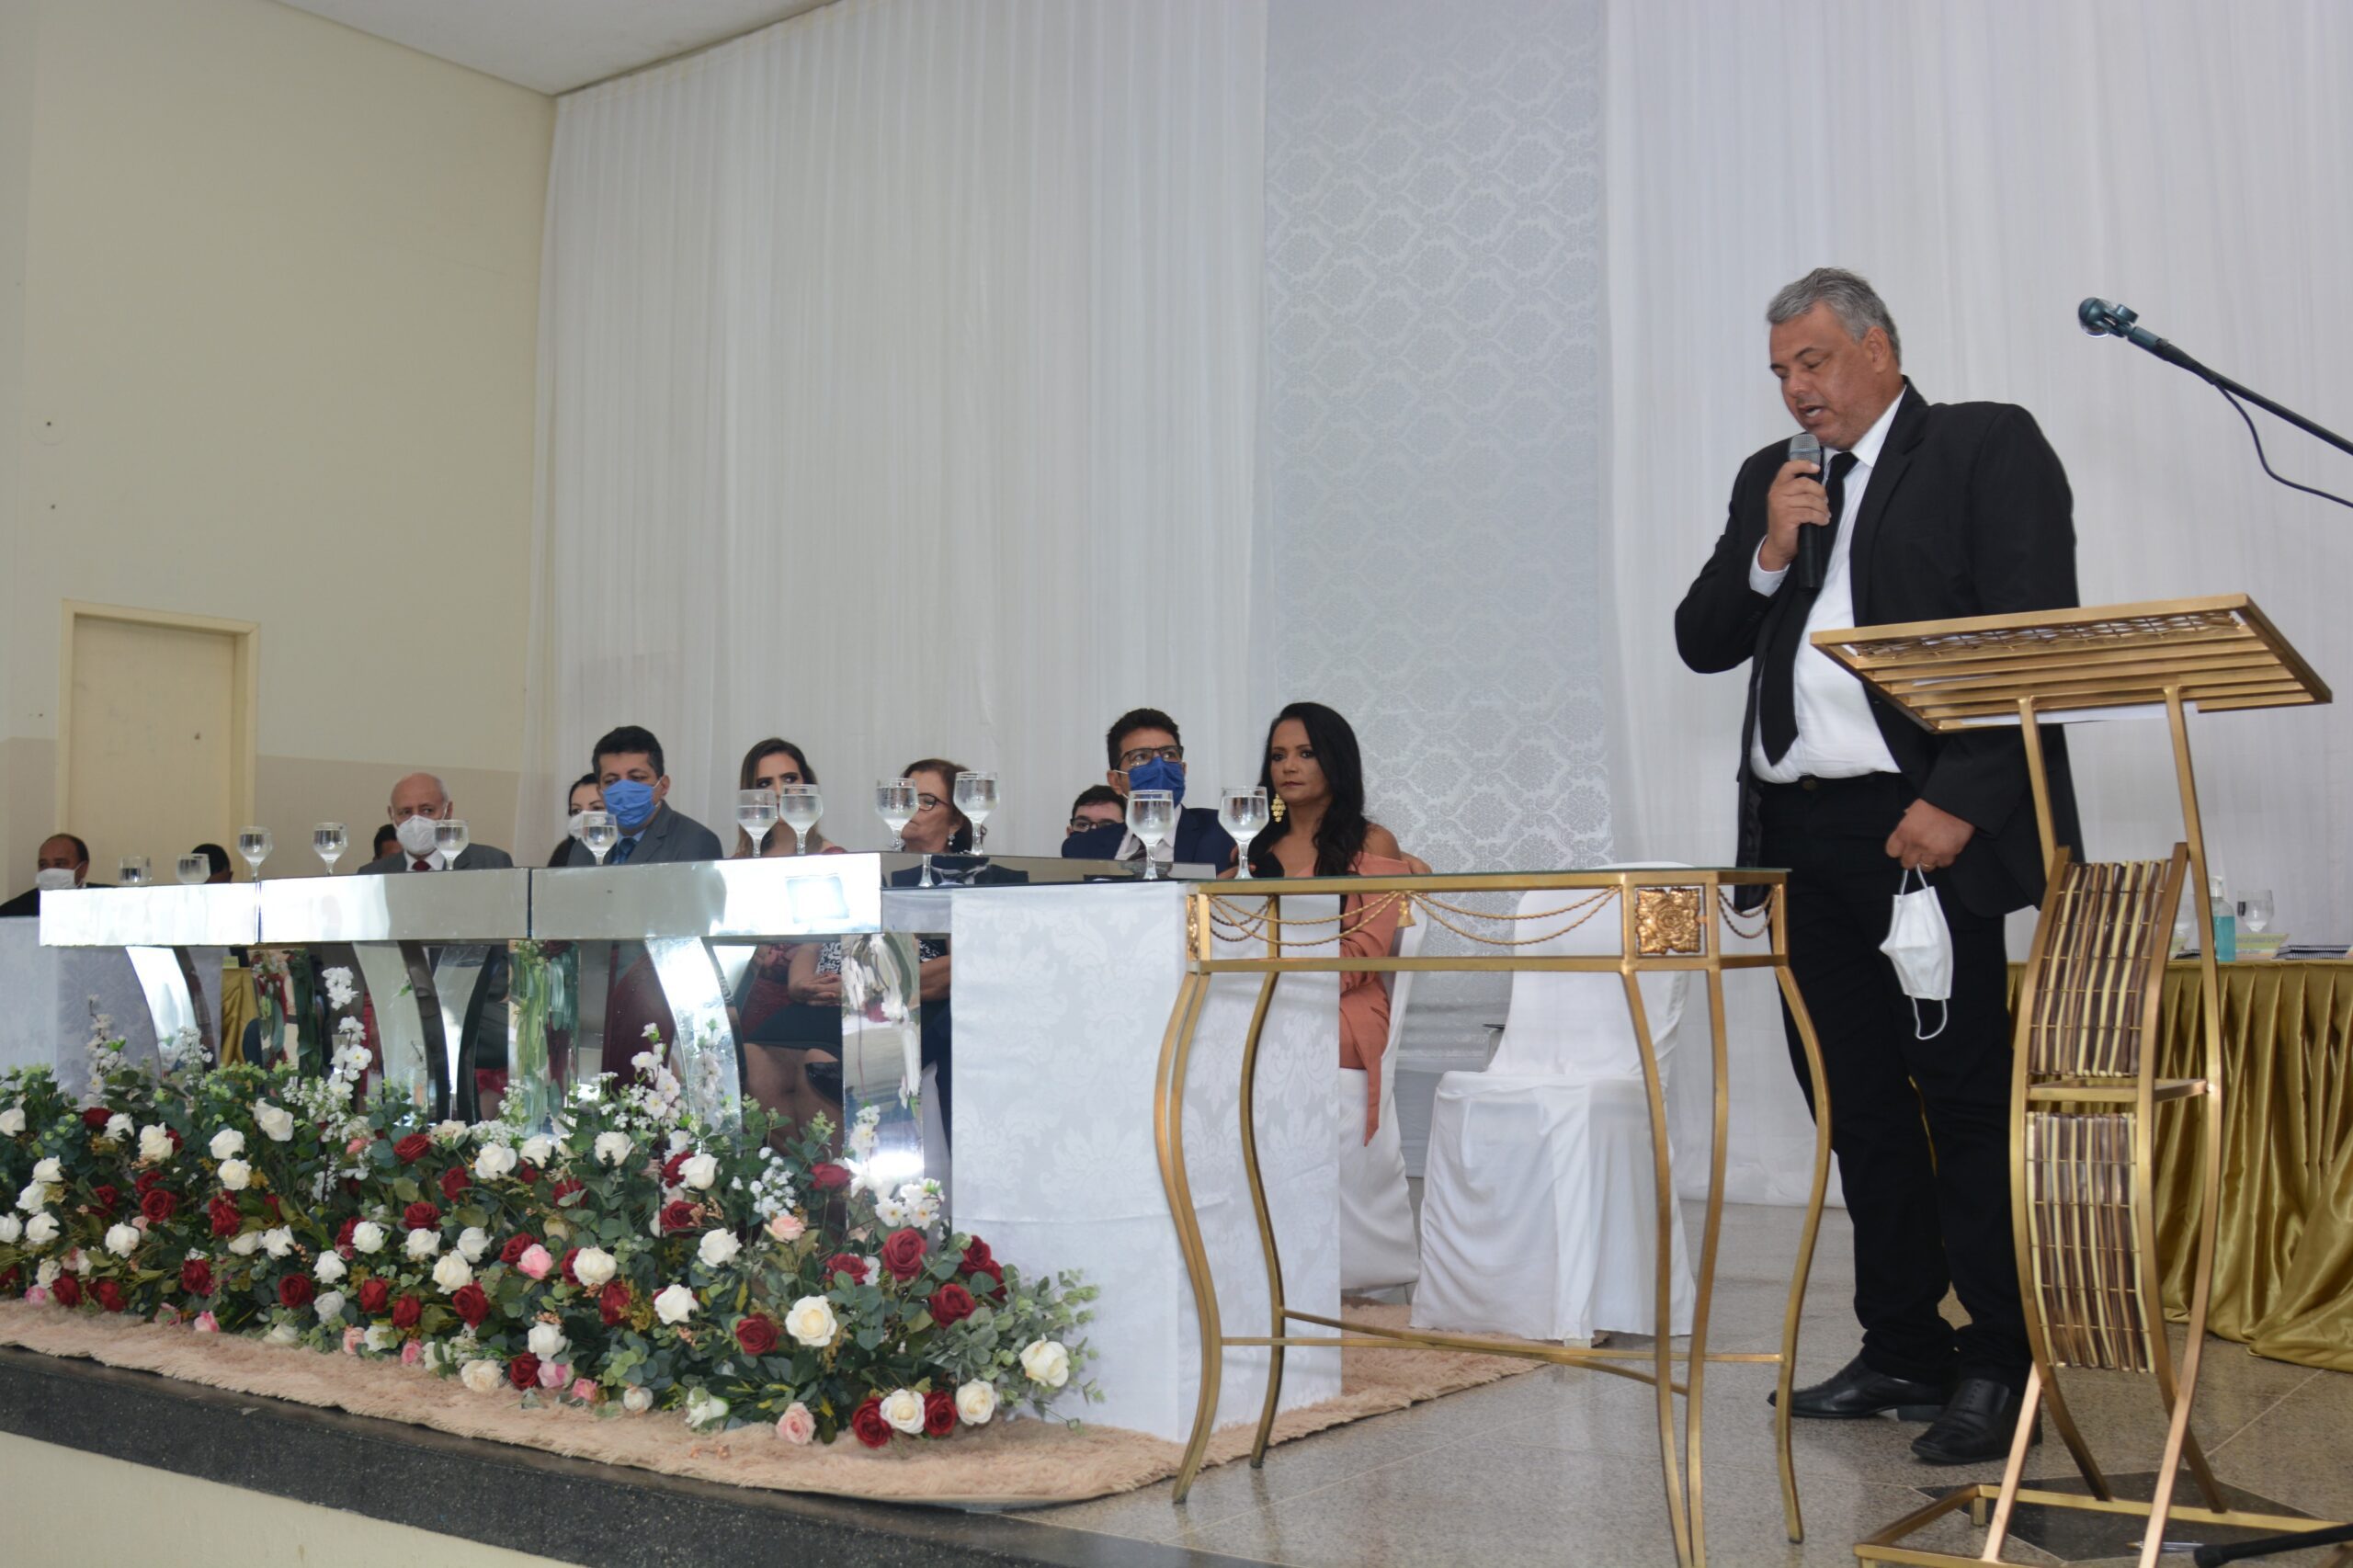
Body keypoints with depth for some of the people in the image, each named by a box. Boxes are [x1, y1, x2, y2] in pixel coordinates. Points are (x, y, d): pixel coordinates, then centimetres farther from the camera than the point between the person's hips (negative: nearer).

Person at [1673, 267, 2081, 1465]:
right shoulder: (1771, 480, 18)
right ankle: (1902, 1349, 21)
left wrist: (1960, 803, -16)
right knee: (1858, 1098, 10)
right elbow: (1702, 644, 15)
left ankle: (1998, 1366, 6)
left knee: (1966, 1093, -3)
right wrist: (1765, 554, -3)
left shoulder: (1989, 447, 1)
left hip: (1926, 827, -6)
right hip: (1801, 834, 6)